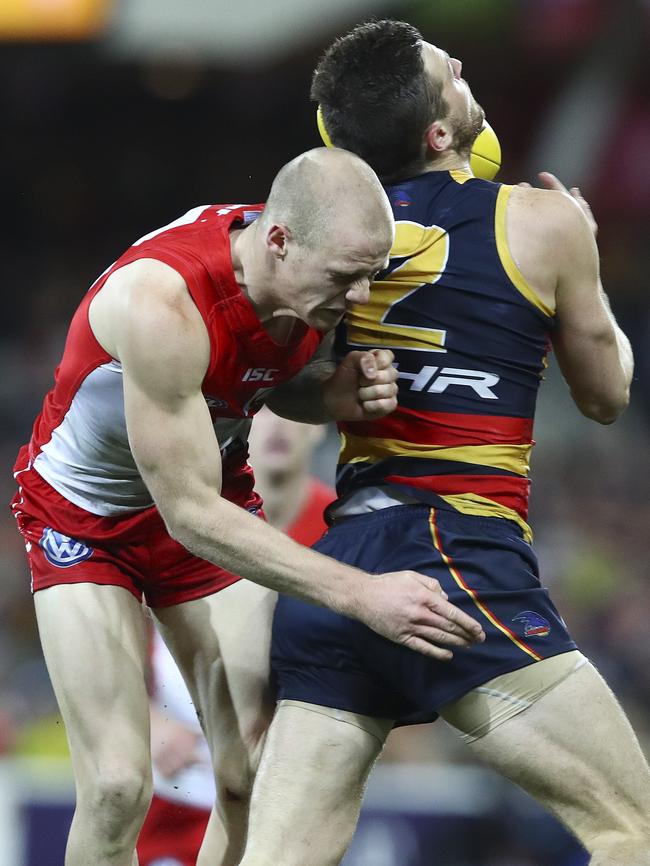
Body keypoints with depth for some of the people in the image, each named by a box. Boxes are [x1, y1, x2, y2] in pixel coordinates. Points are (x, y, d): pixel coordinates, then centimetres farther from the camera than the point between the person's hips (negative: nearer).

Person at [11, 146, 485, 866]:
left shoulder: (310, 274, -17)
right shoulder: (162, 301, -37)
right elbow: (189, 514, -33)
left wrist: (335, 395, -18)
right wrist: (361, 596, -37)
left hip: (213, 494, 5)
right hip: (84, 515, -5)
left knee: (257, 776, -8)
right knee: (117, 786, -18)